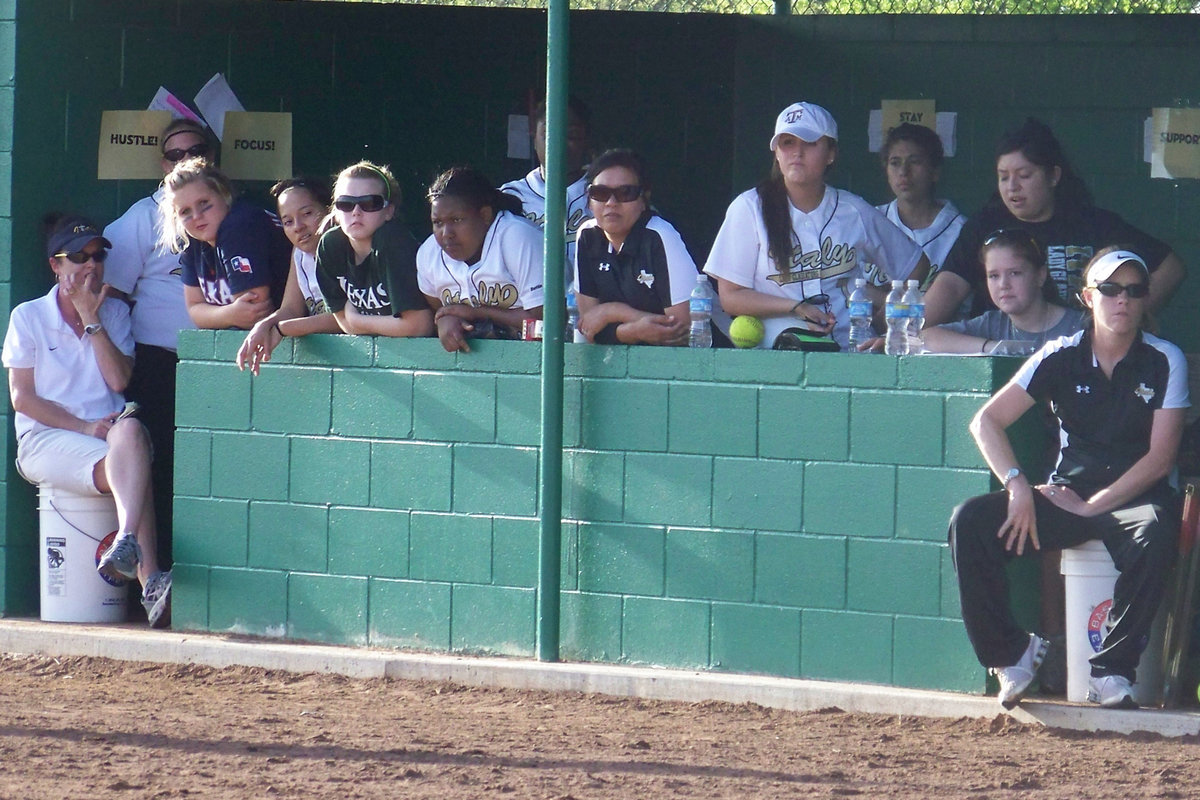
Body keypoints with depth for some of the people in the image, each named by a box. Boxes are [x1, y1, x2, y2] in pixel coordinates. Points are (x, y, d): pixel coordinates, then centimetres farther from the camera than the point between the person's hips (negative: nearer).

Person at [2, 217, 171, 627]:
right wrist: (83, 427, -10)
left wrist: (91, 320, -4)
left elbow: (119, 379, 1)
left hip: (103, 431, 3)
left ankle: (126, 544, -55)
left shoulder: (115, 313, 16)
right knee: (128, 469, -34)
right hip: (45, 439, -3)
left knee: (130, 429, -38)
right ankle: (150, 582, -50)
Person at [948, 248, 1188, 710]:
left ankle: (1113, 670, -29)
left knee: (1154, 533, -39)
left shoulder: (1165, 362, -4)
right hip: (1066, 496, 3)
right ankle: (1012, 653, -9)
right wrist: (1017, 485, -16)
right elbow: (987, 421, -1)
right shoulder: (1061, 358, 2)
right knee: (970, 523, -20)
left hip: (1134, 497, -3)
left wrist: (1092, 506, -17)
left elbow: (1160, 459, -10)